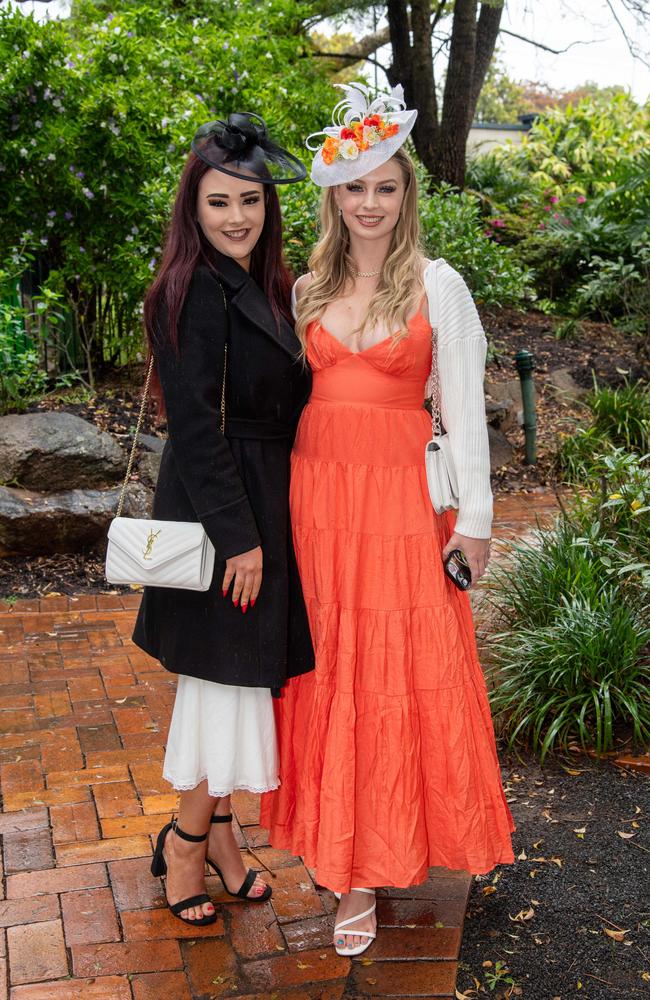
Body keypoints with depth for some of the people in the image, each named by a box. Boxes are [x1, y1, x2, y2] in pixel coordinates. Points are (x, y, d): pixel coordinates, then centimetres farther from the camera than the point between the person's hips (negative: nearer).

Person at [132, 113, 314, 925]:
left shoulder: (260, 286, 12)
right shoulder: (196, 290, -16)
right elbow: (195, 424, -20)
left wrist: (259, 527, 14)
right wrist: (238, 537, -20)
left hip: (257, 506, 9)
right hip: (219, 514, -9)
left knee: (235, 677, 16)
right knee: (227, 674, 1)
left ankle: (213, 832, 32)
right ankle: (190, 840, 21)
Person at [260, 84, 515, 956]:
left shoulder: (438, 285, -1)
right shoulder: (308, 288, 10)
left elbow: (464, 406, -3)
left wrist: (473, 514, -7)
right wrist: (280, 497, 7)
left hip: (401, 498, -3)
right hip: (315, 494, 4)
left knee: (396, 672, 2)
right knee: (324, 670, 8)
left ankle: (366, 871, 15)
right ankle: (335, 842, 24)